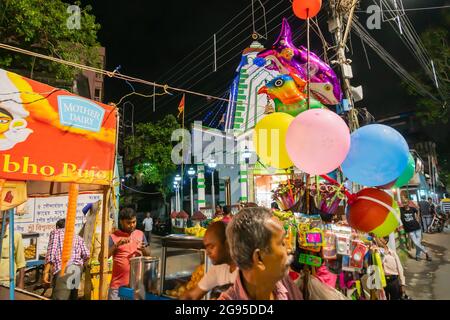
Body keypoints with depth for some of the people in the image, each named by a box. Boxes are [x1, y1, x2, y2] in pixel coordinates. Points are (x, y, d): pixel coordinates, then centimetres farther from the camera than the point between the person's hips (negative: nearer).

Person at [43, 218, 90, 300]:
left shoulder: (55, 232, 15)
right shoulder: (77, 237, 25)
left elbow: (51, 251, -2)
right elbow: (86, 254, 12)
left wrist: (46, 272, -4)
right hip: (78, 269, 5)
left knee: (58, 297, -9)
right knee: (72, 297, 15)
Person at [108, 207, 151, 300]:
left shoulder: (140, 234, 4)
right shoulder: (113, 237, -7)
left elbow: (148, 254, 11)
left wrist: (143, 249, -11)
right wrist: (117, 245, -23)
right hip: (119, 283, -3)